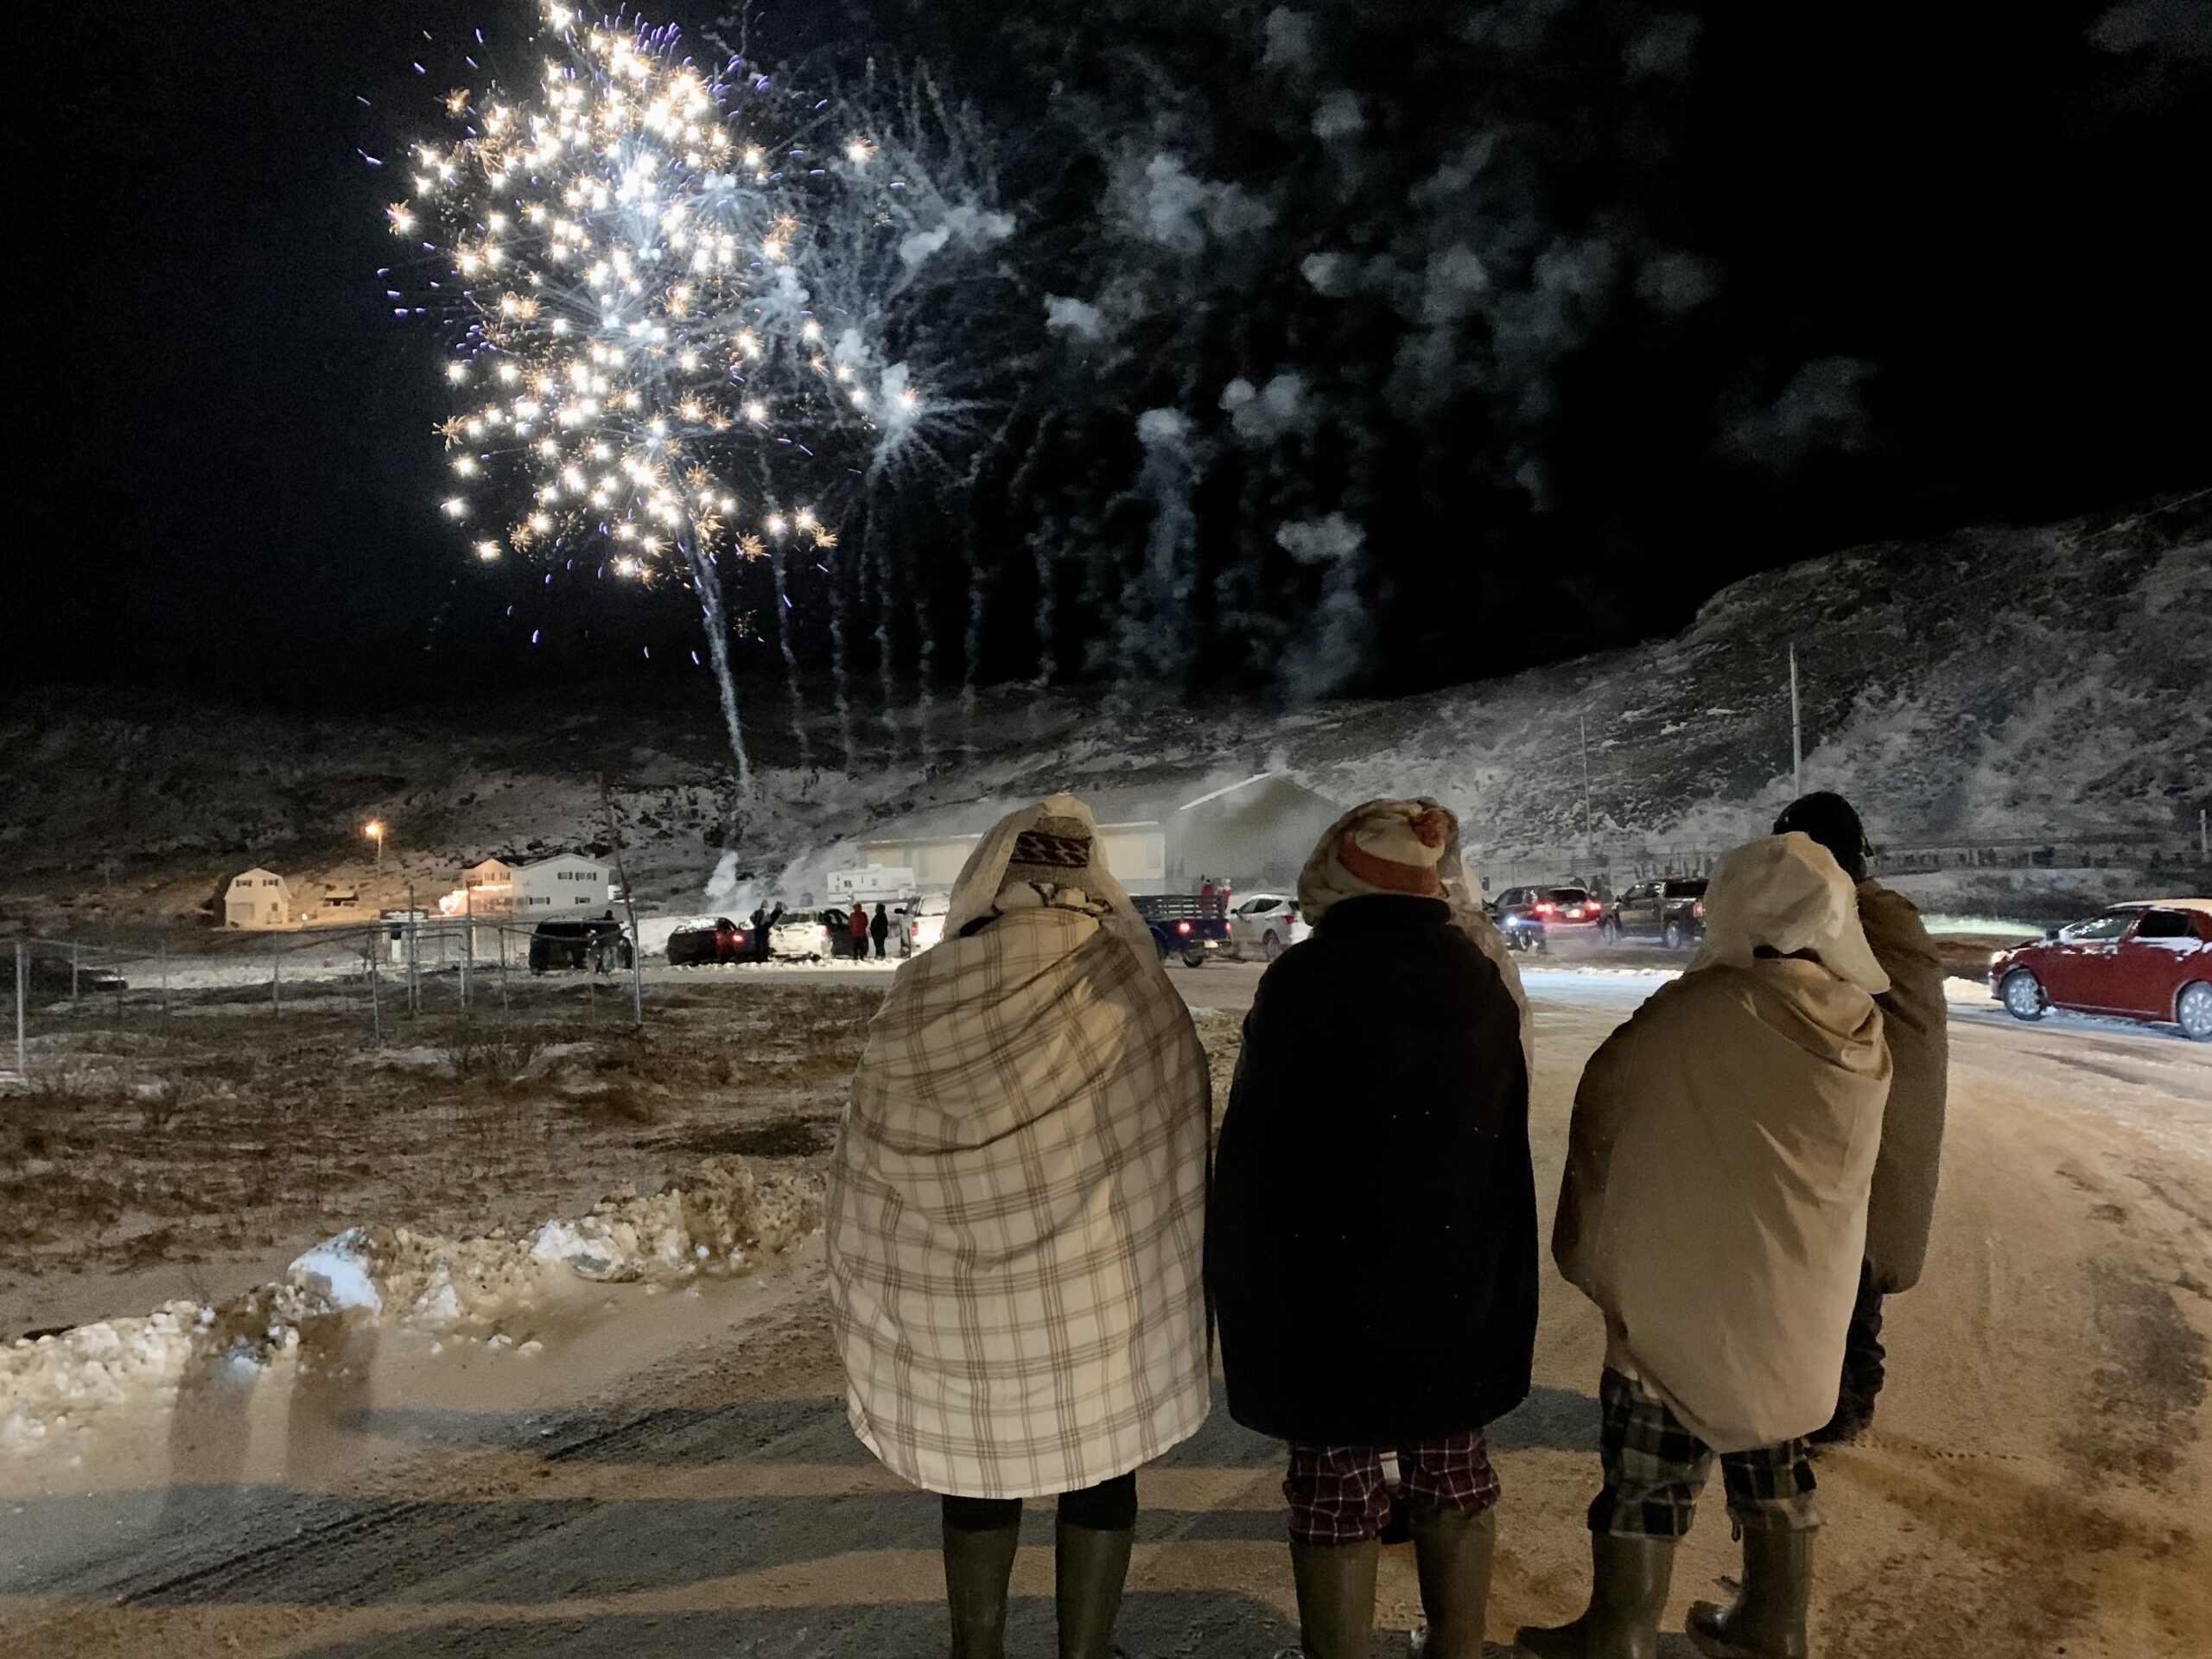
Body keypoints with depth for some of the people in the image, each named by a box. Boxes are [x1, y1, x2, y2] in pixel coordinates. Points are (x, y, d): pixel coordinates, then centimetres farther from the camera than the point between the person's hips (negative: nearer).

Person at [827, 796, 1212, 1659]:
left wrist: (877, 1315, 9)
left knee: (981, 1463, 18)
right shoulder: (1131, 990, -9)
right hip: (1104, 1287, -1)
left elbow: (872, 1172, -3)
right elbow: (1183, 1137, -3)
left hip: (961, 1292, 1)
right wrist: (1171, 1273, 10)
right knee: (1099, 1469, 15)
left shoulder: (924, 998, -9)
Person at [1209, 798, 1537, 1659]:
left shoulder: (1301, 979, -16)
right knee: (1452, 1465, 19)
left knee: (1336, 1481, 7)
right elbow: (1508, 1143, 8)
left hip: (1326, 1278, -4)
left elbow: (1253, 1144, -12)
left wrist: (1242, 1275, -1)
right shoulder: (1482, 980, -1)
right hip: (1459, 1278, 5)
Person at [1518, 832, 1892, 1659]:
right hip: (1802, 1299, 7)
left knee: (1647, 1480, 8)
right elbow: (1852, 1171, 7)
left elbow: (1604, 1104, -10)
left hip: (1682, 1294, -6)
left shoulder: (1695, 1016, -22)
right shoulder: (1862, 1033, -2)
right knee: (1774, 1468, 22)